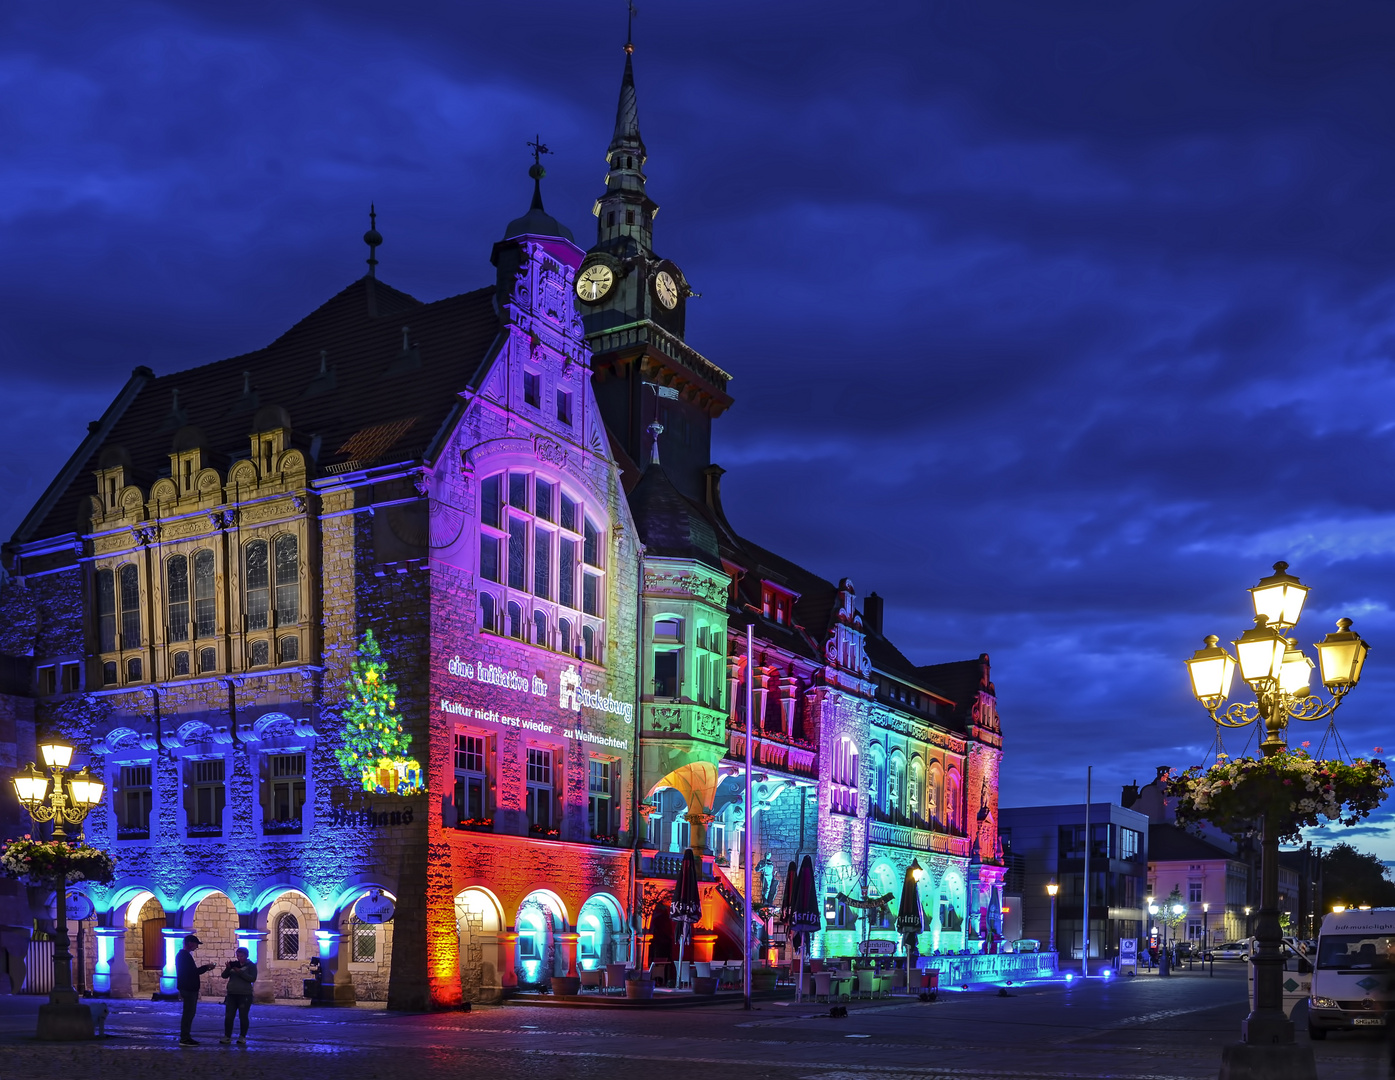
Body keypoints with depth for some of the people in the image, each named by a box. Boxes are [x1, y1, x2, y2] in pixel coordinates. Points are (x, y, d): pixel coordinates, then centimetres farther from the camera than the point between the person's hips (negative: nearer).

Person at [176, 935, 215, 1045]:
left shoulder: (182, 955, 17)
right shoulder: (185, 956, -16)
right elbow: (192, 972, -21)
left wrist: (204, 968, 12)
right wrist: (206, 967, -11)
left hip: (188, 989, 11)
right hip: (188, 989, -11)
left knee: (189, 1013, 14)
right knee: (188, 1013, -7)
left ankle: (186, 1037, 18)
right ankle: (185, 1039, -5)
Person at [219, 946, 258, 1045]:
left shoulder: (251, 965, 0)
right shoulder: (234, 964, 11)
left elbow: (253, 978, -13)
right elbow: (224, 976, 5)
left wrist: (240, 972, -20)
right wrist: (228, 968, -16)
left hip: (244, 995, -4)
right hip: (231, 995, 4)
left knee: (243, 1017, 0)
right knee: (228, 1016, 0)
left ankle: (242, 1037, 8)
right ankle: (227, 1036, 7)